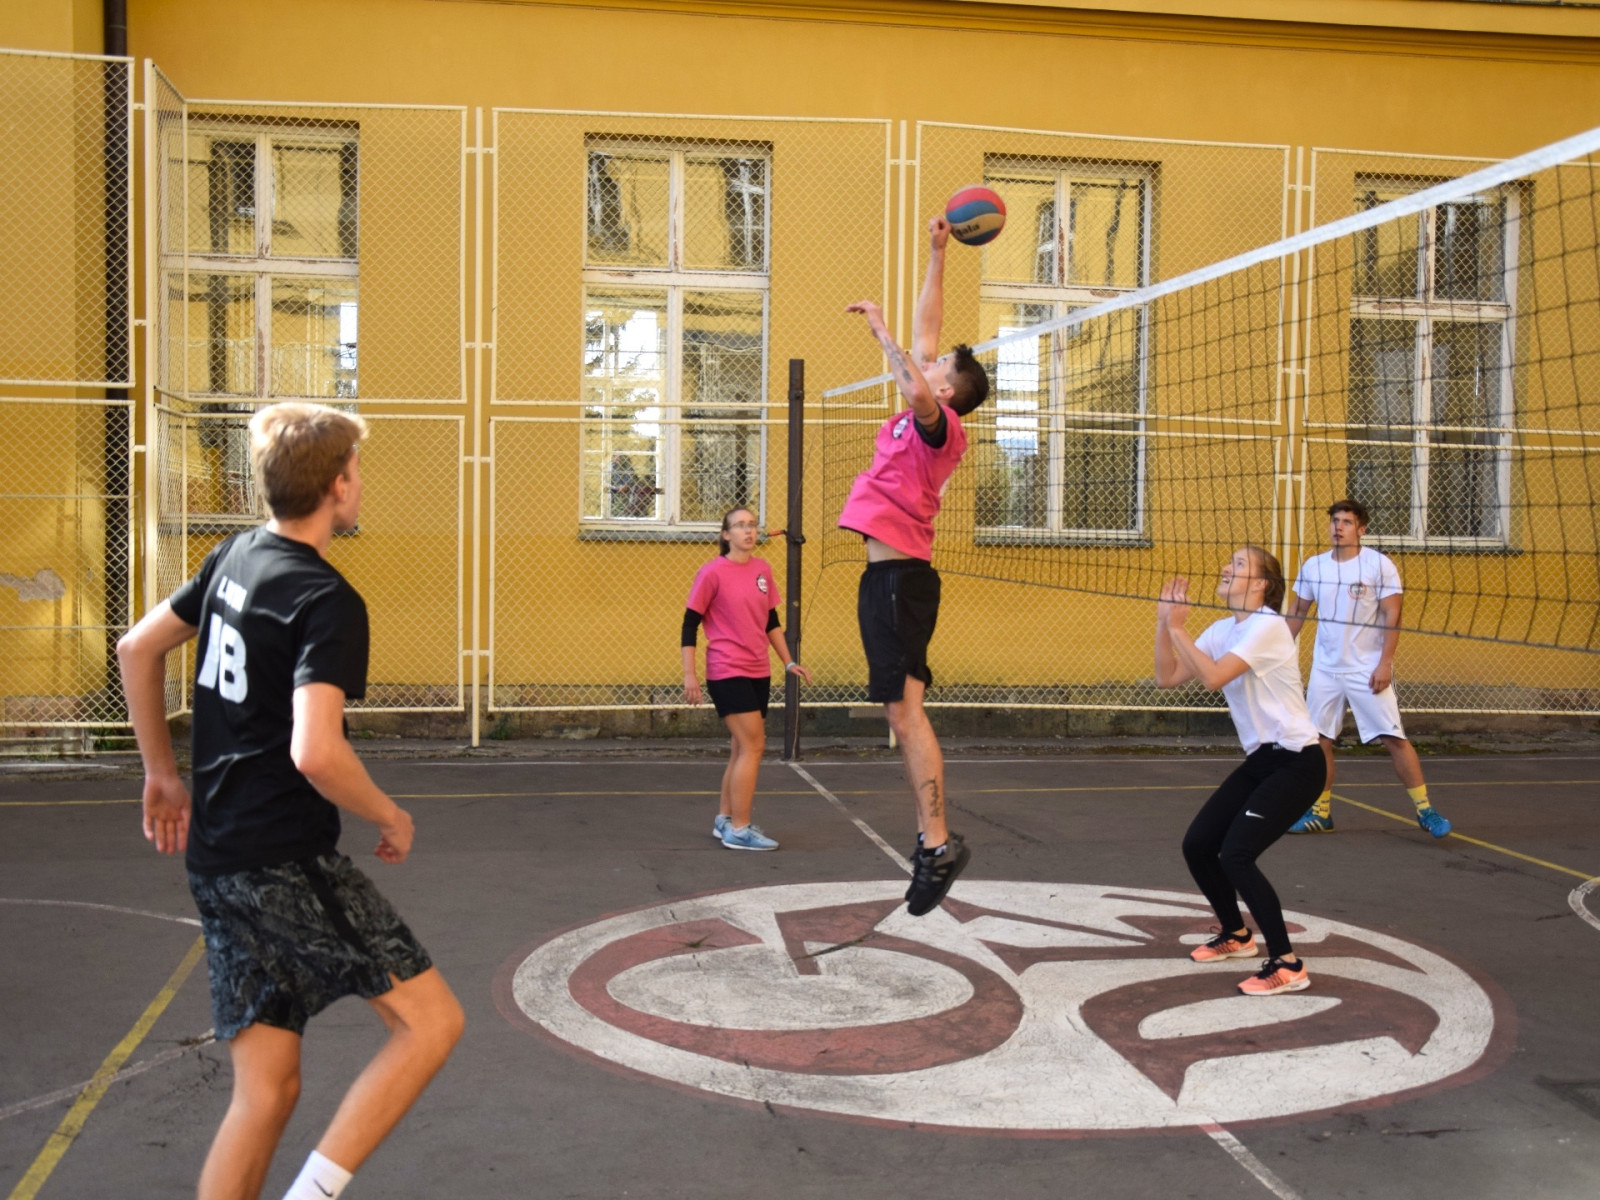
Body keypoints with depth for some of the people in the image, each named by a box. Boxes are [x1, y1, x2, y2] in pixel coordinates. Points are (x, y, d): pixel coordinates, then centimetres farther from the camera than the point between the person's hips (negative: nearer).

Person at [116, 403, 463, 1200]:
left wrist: (161, 771, 27)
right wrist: (391, 817, -10)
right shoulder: (328, 602, -16)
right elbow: (315, 752, -27)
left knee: (266, 1088, 12)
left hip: (217, 859, 9)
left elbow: (137, 649, 20)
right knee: (430, 1020, -3)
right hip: (286, 863, -9)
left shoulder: (236, 558, 10)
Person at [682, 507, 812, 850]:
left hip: (758, 673, 7)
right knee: (753, 745, -11)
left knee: (742, 748, 12)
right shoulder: (712, 572, -9)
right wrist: (689, 674, -13)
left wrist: (788, 662, 16)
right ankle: (739, 830, -3)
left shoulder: (762, 570, 8)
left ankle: (724, 821, 25)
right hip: (728, 672, -7)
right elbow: (690, 624, -7)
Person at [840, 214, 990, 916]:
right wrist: (936, 254, 24)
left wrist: (881, 330, -18)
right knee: (901, 711, 9)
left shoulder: (940, 425, -9)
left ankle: (937, 845, -13)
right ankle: (931, 839, 13)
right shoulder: (926, 420, 14)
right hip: (887, 576, 10)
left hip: (901, 577, -10)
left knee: (904, 708, -13)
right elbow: (925, 331, 23)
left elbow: (916, 389, -33)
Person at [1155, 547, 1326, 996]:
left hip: (1295, 763, -9)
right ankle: (1235, 934, 31)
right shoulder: (1222, 630, 8)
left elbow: (1213, 677, -28)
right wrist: (1164, 620, -4)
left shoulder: (1267, 626, -18)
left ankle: (1287, 966, -8)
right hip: (1260, 760, 9)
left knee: (1235, 855, -19)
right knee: (1197, 845, 7)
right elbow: (1168, 677, 3)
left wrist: (1178, 627, -20)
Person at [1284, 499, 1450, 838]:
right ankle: (1320, 813, 15)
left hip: (1368, 670, -4)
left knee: (1394, 739, -6)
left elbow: (1392, 616, -9)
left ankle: (1425, 810, 5)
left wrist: (1385, 662, -16)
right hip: (1324, 669, 4)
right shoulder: (1313, 566, 5)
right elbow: (1297, 613, 14)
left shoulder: (1379, 565, -8)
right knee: (1318, 740, 4)